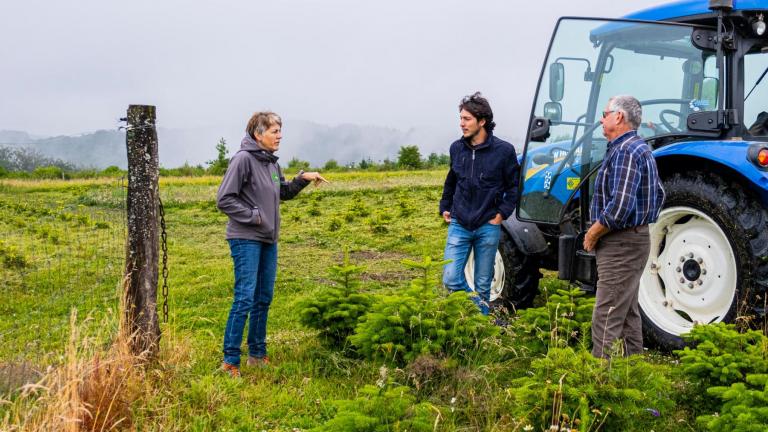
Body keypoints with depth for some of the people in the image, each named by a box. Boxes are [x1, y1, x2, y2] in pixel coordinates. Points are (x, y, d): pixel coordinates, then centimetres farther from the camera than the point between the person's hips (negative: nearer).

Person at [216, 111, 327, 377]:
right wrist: (253, 216, -15)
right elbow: (224, 200, -16)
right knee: (245, 298, -10)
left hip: (268, 240, 8)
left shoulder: (271, 162, 9)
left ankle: (257, 354, 24)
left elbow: (284, 193, 24)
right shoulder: (243, 159, -14)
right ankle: (230, 360, -3)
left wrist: (303, 178, 9)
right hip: (246, 240, -8)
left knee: (264, 298, 13)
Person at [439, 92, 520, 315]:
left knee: (483, 284, 7)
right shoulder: (457, 148, 5)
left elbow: (514, 186, 3)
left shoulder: (503, 150, -7)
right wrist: (444, 207, 14)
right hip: (459, 225, 3)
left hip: (488, 227, -3)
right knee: (451, 278, -10)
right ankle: (479, 309, 9)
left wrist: (503, 212, -6)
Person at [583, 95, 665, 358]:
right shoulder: (640, 149, 15)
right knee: (628, 312, 17)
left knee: (607, 317, -9)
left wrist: (593, 233, -15)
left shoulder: (625, 152, -18)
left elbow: (620, 206, -26)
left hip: (620, 245, -11)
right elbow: (658, 195, 24)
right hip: (635, 240, 11)